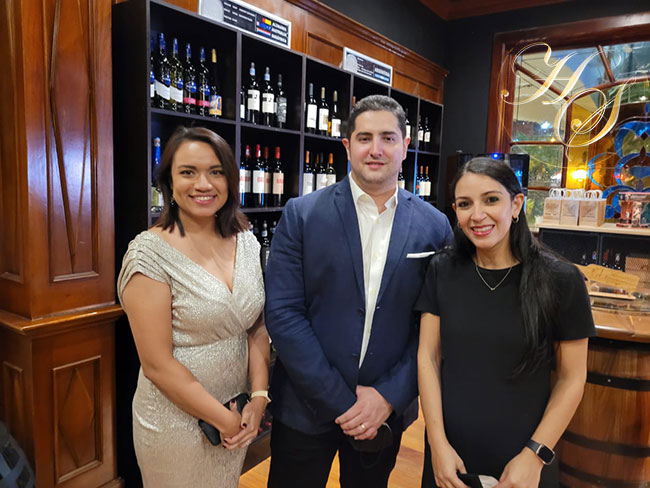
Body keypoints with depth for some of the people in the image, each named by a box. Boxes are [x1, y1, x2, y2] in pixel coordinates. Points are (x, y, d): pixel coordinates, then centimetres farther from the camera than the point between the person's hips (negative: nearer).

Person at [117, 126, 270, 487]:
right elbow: (157, 365, -18)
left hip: (236, 416, 5)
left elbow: (257, 328, 4)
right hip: (176, 421, -5)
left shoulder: (246, 242, -2)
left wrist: (259, 397, -7)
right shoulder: (151, 253, -18)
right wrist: (225, 419, -13)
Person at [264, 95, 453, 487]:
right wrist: (341, 401, -14)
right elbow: (283, 312, -13)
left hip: (387, 410, 2)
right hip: (307, 408, -1)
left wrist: (388, 396, -10)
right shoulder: (302, 215, -9)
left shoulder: (434, 226, -3)